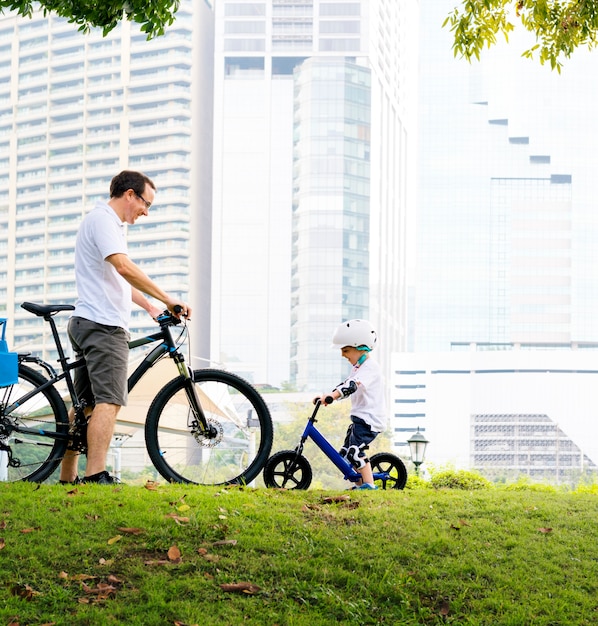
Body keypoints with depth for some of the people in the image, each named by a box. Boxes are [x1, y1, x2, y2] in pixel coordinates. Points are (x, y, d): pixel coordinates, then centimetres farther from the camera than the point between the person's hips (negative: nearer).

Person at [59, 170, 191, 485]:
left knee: (85, 404, 11)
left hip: (88, 325, 11)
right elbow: (124, 267, -24)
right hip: (103, 324, -11)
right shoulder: (102, 220, -10)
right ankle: (96, 477, -23)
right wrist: (168, 299, -23)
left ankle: (67, 478, 13)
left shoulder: (110, 223, 23)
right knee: (109, 401, -17)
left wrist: (150, 306, 22)